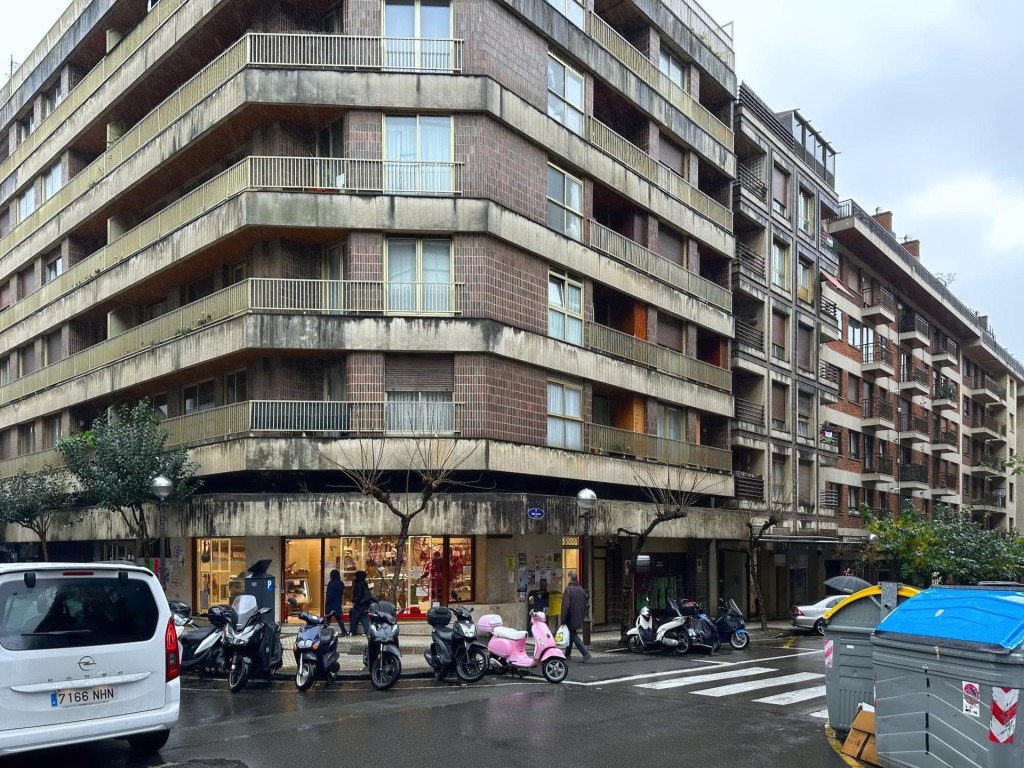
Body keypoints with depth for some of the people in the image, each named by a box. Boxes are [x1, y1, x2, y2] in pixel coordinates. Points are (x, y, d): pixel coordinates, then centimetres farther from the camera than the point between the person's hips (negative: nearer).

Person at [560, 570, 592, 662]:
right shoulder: (581, 589, 8)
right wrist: (583, 616, 22)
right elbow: (585, 604, 14)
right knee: (571, 634, 20)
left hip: (571, 618, -8)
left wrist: (563, 619, -15)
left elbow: (566, 606, -19)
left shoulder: (569, 589, -16)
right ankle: (568, 654, 28)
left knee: (573, 636, -3)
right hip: (579, 618, 8)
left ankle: (586, 653, -15)